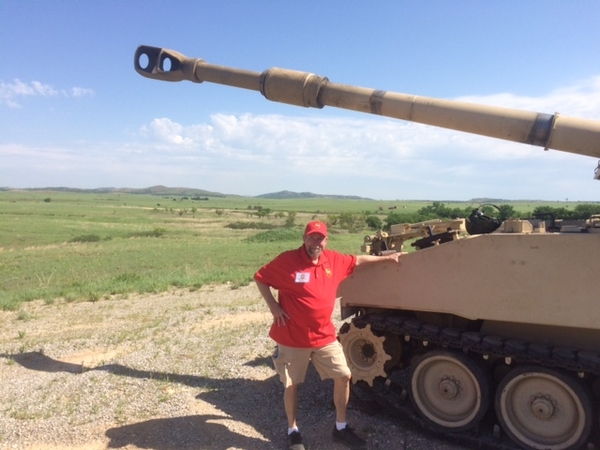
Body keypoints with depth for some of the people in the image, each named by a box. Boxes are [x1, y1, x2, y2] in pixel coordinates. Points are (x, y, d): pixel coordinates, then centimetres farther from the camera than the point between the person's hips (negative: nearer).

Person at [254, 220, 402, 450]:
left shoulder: (334, 260, 0)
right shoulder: (287, 260, -15)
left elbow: (358, 260, 16)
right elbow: (260, 278, -6)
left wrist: (387, 257, 22)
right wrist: (273, 306, -13)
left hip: (324, 336, 5)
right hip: (292, 338, -4)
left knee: (344, 376, 7)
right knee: (291, 385, 9)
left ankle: (341, 428, 28)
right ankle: (293, 431, 32)